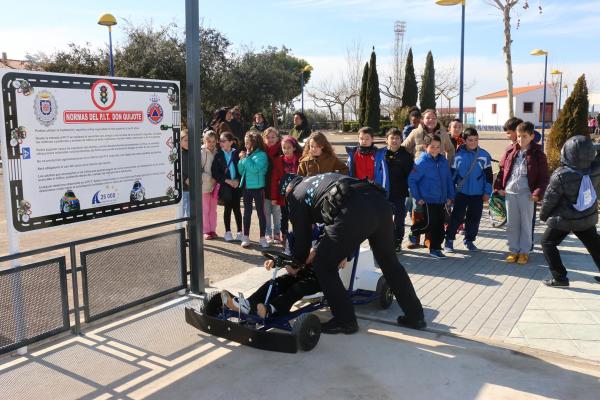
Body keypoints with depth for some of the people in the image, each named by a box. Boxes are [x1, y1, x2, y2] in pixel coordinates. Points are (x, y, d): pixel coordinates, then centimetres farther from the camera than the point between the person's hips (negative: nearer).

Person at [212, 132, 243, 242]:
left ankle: (240, 232, 14)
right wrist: (227, 180, -11)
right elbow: (215, 172, -4)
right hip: (225, 186, 0)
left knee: (236, 208, 5)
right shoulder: (218, 155, 0)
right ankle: (228, 232, 17)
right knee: (227, 208, 7)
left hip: (236, 185, 0)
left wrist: (237, 180, -12)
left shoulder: (236, 153, 0)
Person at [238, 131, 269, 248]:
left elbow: (255, 168, -24)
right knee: (247, 212, 11)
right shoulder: (246, 154, 8)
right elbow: (240, 170, 8)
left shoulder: (261, 155, -10)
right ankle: (246, 237, 18)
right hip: (246, 187, 6)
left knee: (260, 212, 3)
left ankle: (262, 238, 11)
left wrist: (245, 158, -15)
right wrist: (242, 159, -6)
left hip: (258, 187, -5)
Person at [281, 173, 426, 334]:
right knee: (389, 261, 27)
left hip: (355, 211, -7)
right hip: (380, 202, 8)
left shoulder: (295, 195, 23)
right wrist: (341, 251, 46)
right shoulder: (319, 180, 41)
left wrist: (296, 263, 41)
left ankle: (345, 320, 19)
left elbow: (301, 235, 24)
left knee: (322, 265, 12)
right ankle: (415, 316, 36)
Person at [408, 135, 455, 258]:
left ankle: (435, 248, 20)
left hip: (441, 200, 6)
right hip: (428, 200, -6)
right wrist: (417, 198, -10)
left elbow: (449, 179, 13)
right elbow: (411, 180, -10)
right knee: (430, 223, -8)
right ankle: (413, 231, 20)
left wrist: (450, 196, 10)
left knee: (439, 225, 8)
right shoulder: (421, 162, -11)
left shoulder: (443, 160, 6)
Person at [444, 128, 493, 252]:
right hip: (461, 192, -1)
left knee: (474, 218, 8)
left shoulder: (484, 155, -1)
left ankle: (469, 240, 23)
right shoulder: (459, 155, -2)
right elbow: (452, 174, 3)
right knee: (457, 217, -3)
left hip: (478, 193, 1)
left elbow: (489, 175, 3)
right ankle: (449, 240, 6)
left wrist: (487, 192, -1)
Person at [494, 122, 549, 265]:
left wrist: (538, 193, -13)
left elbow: (544, 177, -4)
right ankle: (513, 250, 21)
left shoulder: (537, 154, -5)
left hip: (526, 194, -3)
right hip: (509, 192, 3)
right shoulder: (510, 151, 5)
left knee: (526, 224, 7)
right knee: (511, 224, 10)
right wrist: (499, 186, 4)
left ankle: (524, 251, 18)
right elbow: (502, 169, 11)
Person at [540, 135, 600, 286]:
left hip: (564, 220, -5)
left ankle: (560, 278, 8)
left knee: (547, 243, 10)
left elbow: (549, 200, -14)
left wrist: (543, 214, 3)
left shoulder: (560, 176, -28)